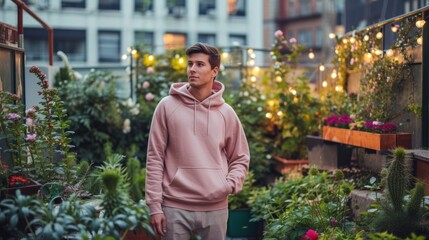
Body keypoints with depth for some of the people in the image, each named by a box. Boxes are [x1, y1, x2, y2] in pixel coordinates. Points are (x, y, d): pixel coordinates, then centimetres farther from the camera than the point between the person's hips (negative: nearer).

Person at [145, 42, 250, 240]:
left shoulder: (226, 113, 6)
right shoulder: (167, 107, 0)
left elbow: (240, 159, 14)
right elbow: (155, 159, -1)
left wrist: (230, 184, -6)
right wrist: (154, 205, -6)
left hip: (215, 208, 2)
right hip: (175, 207, -2)